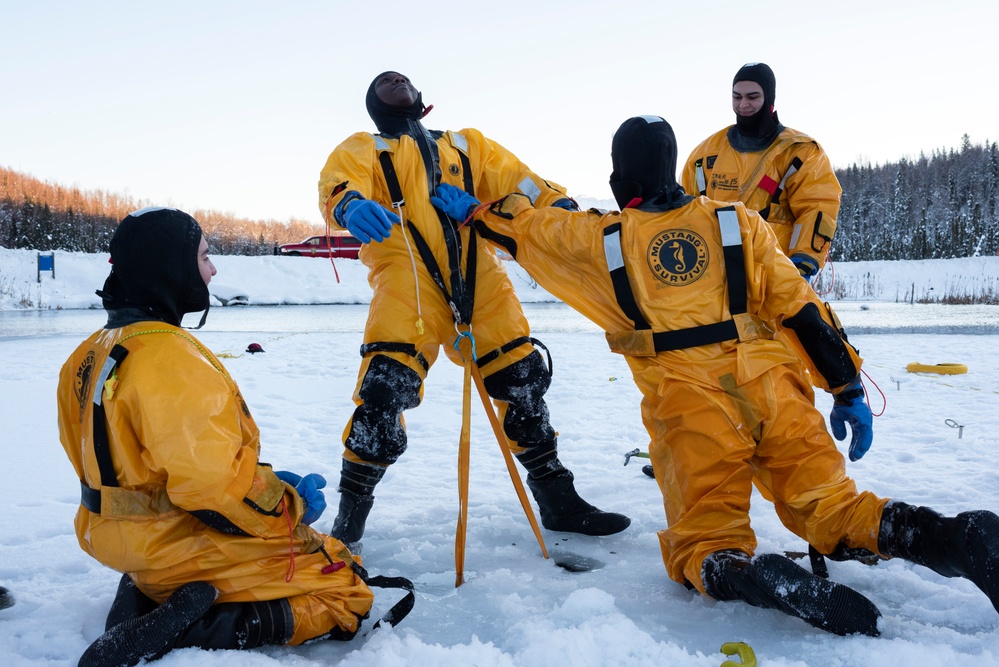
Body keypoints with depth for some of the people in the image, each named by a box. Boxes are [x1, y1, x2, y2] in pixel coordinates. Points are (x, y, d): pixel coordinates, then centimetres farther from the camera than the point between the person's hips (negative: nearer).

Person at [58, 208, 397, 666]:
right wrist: (292, 505, -10)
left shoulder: (92, 356, 6)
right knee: (346, 592, 0)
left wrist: (265, 480, 8)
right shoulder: (170, 358, -25)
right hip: (186, 548, -9)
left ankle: (148, 598, 8)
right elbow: (215, 483, -30)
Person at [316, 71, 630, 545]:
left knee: (523, 377, 3)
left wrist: (559, 205, -4)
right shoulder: (363, 148, 19)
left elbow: (516, 179, 17)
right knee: (386, 387, -19)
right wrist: (350, 205, -28)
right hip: (406, 275, -3)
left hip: (478, 275, 3)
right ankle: (351, 514, 1)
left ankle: (558, 500, 20)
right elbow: (338, 185, -3)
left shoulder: (466, 145, 30)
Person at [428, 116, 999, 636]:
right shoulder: (737, 220, 13)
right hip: (774, 393, 2)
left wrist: (473, 209, 44)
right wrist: (849, 390, 15)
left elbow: (525, 228, 27)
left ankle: (736, 573, -23)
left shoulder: (601, 238, 10)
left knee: (704, 542, 11)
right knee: (831, 509, 14)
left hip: (687, 408, -2)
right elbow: (802, 310, 10)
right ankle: (943, 537, -15)